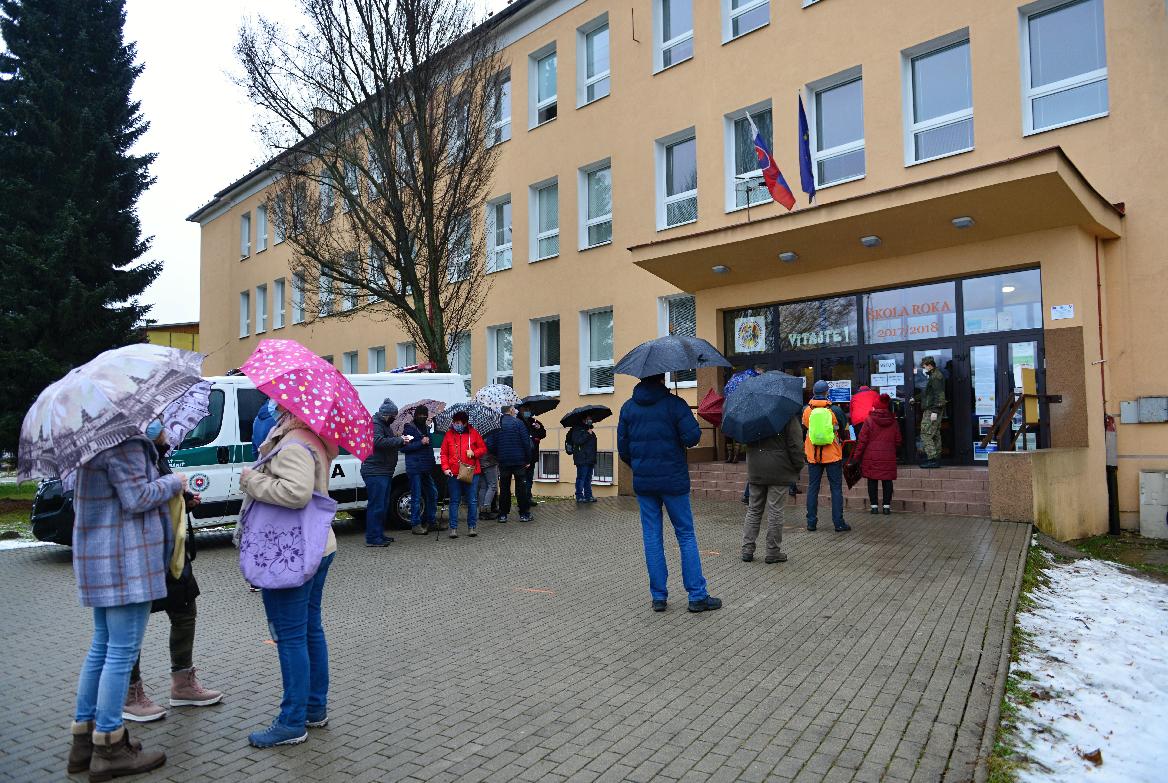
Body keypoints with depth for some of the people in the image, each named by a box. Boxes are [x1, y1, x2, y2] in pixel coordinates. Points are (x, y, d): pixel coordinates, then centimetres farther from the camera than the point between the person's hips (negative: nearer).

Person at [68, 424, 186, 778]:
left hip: (98, 560, 10)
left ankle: (84, 737, 26)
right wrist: (174, 482, -6)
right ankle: (108, 749, 6)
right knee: (122, 652, -2)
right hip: (125, 561, -10)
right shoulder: (125, 442, -17)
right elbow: (137, 499, -20)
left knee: (102, 647, 18)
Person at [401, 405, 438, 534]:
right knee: (416, 497, -4)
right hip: (414, 468, -7)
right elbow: (403, 447, -10)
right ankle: (415, 525, 2)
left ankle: (430, 521, 23)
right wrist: (420, 443, -16)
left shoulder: (426, 428, 18)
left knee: (432, 493, 10)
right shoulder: (409, 428, -3)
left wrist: (432, 464, 19)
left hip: (427, 468, 7)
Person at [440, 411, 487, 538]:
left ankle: (471, 527, 13)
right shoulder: (449, 435, 6)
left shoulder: (473, 433, 4)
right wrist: (445, 468, -5)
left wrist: (474, 453, -10)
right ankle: (453, 528, 10)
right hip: (454, 474, 0)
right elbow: (444, 453, 7)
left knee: (472, 501, 3)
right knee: (454, 501, 4)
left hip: (471, 472, 0)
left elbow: (483, 448, 9)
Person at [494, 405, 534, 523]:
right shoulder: (518, 423, -7)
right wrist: (528, 459, -3)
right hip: (519, 461, -3)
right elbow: (526, 442, -10)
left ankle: (503, 514, 11)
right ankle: (524, 514, 6)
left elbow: (493, 445, 6)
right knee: (521, 487, 4)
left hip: (503, 462, 3)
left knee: (504, 488, 9)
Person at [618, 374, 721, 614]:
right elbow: (692, 436, -16)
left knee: (652, 538, 9)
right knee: (686, 535, 5)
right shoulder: (674, 403, -8)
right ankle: (697, 596, 8)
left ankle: (658, 596, 13)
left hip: (643, 482, 4)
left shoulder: (628, 408, 5)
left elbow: (622, 448, 6)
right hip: (673, 481, -3)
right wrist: (679, 438, 6)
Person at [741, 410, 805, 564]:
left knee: (753, 510, 13)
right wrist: (798, 465, -1)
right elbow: (795, 444, -10)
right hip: (779, 471, -4)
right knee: (775, 512, 3)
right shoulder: (789, 415, -10)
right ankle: (773, 551, 9)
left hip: (755, 471, 4)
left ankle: (747, 549, 12)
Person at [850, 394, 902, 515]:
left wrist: (856, 456, -1)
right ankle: (887, 506, 8)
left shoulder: (869, 421, -5)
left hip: (872, 456, -2)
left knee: (872, 481, 4)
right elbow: (898, 441, 11)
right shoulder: (894, 422, 5)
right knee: (887, 481, 7)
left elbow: (862, 440, -7)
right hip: (888, 457, 3)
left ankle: (874, 506, 5)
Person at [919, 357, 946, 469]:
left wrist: (934, 411, -22)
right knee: (935, 435, 11)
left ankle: (932, 459, -12)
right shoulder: (933, 376, 19)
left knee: (926, 434, -11)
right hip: (931, 410, 11)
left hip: (932, 410, -11)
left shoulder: (936, 377, -13)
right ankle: (936, 459, 14)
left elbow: (939, 395, -20)